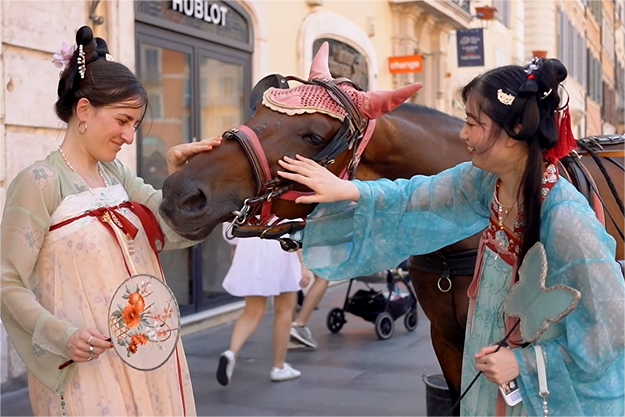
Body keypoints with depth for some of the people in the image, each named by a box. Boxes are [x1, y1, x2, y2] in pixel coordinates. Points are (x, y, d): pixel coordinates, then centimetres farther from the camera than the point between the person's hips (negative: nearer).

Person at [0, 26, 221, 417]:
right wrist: (62, 336, -26)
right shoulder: (41, 182, -13)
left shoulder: (117, 174, 8)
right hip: (87, 367, -7)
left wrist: (181, 175, -8)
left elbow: (174, 231, 6)